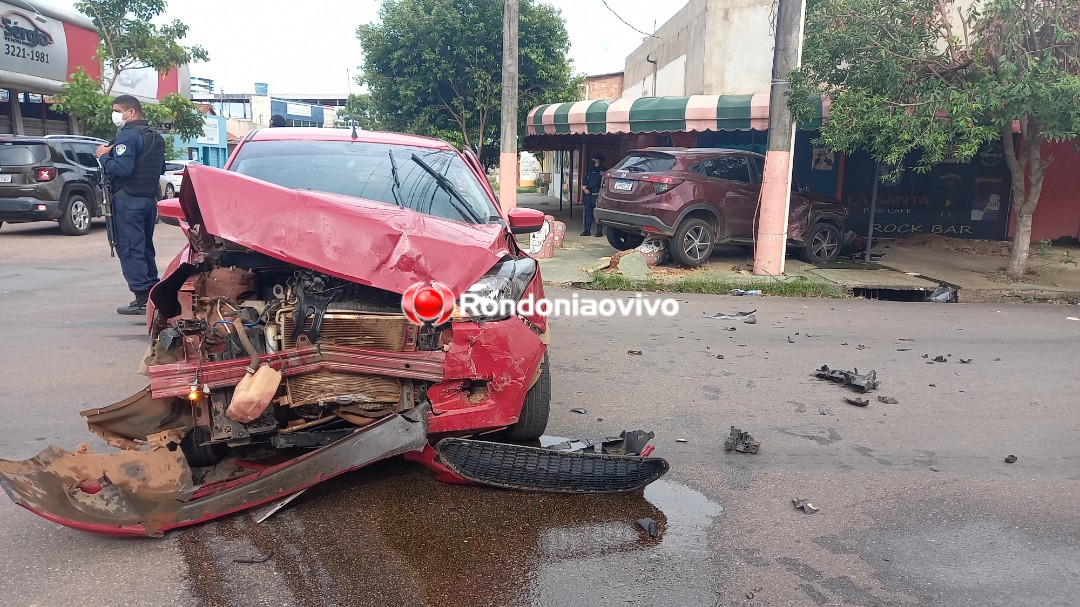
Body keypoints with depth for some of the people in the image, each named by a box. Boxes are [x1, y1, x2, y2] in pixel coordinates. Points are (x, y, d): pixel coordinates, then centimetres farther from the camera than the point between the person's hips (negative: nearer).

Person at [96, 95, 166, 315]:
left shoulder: (128, 135, -13)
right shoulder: (156, 137, 16)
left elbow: (122, 169, -23)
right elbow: (161, 169, 23)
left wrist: (104, 156, -8)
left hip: (128, 200, -9)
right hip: (150, 198, 9)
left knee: (129, 249, -6)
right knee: (145, 247, 16)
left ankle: (142, 298, -10)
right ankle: (153, 292, 18)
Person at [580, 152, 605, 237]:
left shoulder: (602, 170, -3)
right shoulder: (591, 169, 20)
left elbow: (596, 182, -11)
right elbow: (585, 179, 16)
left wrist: (587, 187, -5)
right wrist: (584, 187, -3)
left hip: (597, 194, -7)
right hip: (589, 193, 7)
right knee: (588, 212, 6)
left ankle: (599, 230, -3)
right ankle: (587, 230, 9)